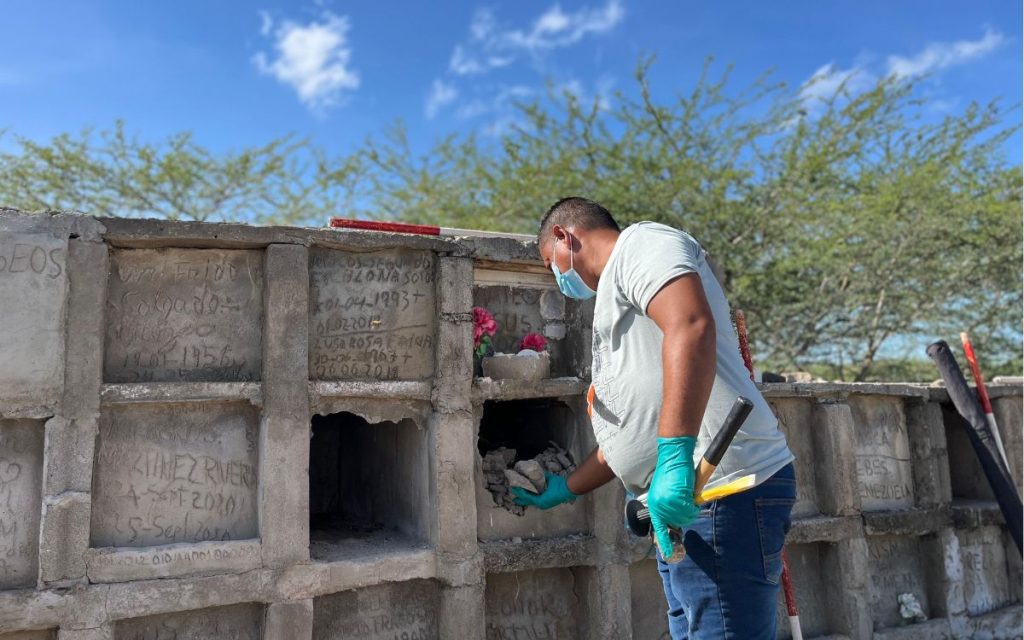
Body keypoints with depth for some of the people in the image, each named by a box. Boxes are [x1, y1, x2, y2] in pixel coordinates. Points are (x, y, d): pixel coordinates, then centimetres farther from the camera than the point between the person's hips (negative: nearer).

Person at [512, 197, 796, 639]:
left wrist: (674, 460, -30)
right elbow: (627, 433, 30)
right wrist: (565, 489, 36)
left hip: (723, 491, -10)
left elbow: (692, 327, -23)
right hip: (683, 498, 10)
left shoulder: (639, 242, -1)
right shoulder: (616, 297, 27)